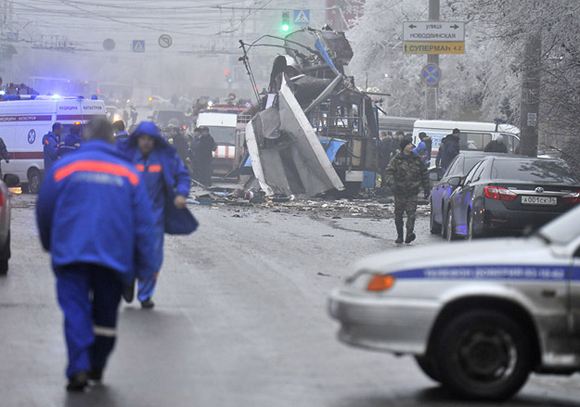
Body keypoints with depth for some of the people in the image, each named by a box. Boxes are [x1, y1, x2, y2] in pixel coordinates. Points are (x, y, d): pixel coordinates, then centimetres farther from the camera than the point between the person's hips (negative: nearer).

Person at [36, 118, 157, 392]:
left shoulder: (64, 167, 3)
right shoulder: (129, 173, 6)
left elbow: (44, 210, 8)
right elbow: (143, 223, 4)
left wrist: (49, 244, 26)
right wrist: (146, 266, 7)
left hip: (71, 253, -1)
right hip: (114, 255, 1)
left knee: (75, 309, -3)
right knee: (106, 313, 16)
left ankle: (79, 369, -20)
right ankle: (97, 368, 25)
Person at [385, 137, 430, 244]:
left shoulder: (417, 159, 8)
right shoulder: (396, 159, 1)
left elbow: (424, 173, 17)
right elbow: (389, 171, -5)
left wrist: (426, 188, 16)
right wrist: (392, 183, -22)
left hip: (412, 192, 0)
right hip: (399, 191, 0)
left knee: (411, 213, -14)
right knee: (398, 214, 7)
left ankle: (409, 234, -23)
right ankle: (399, 236, 17)